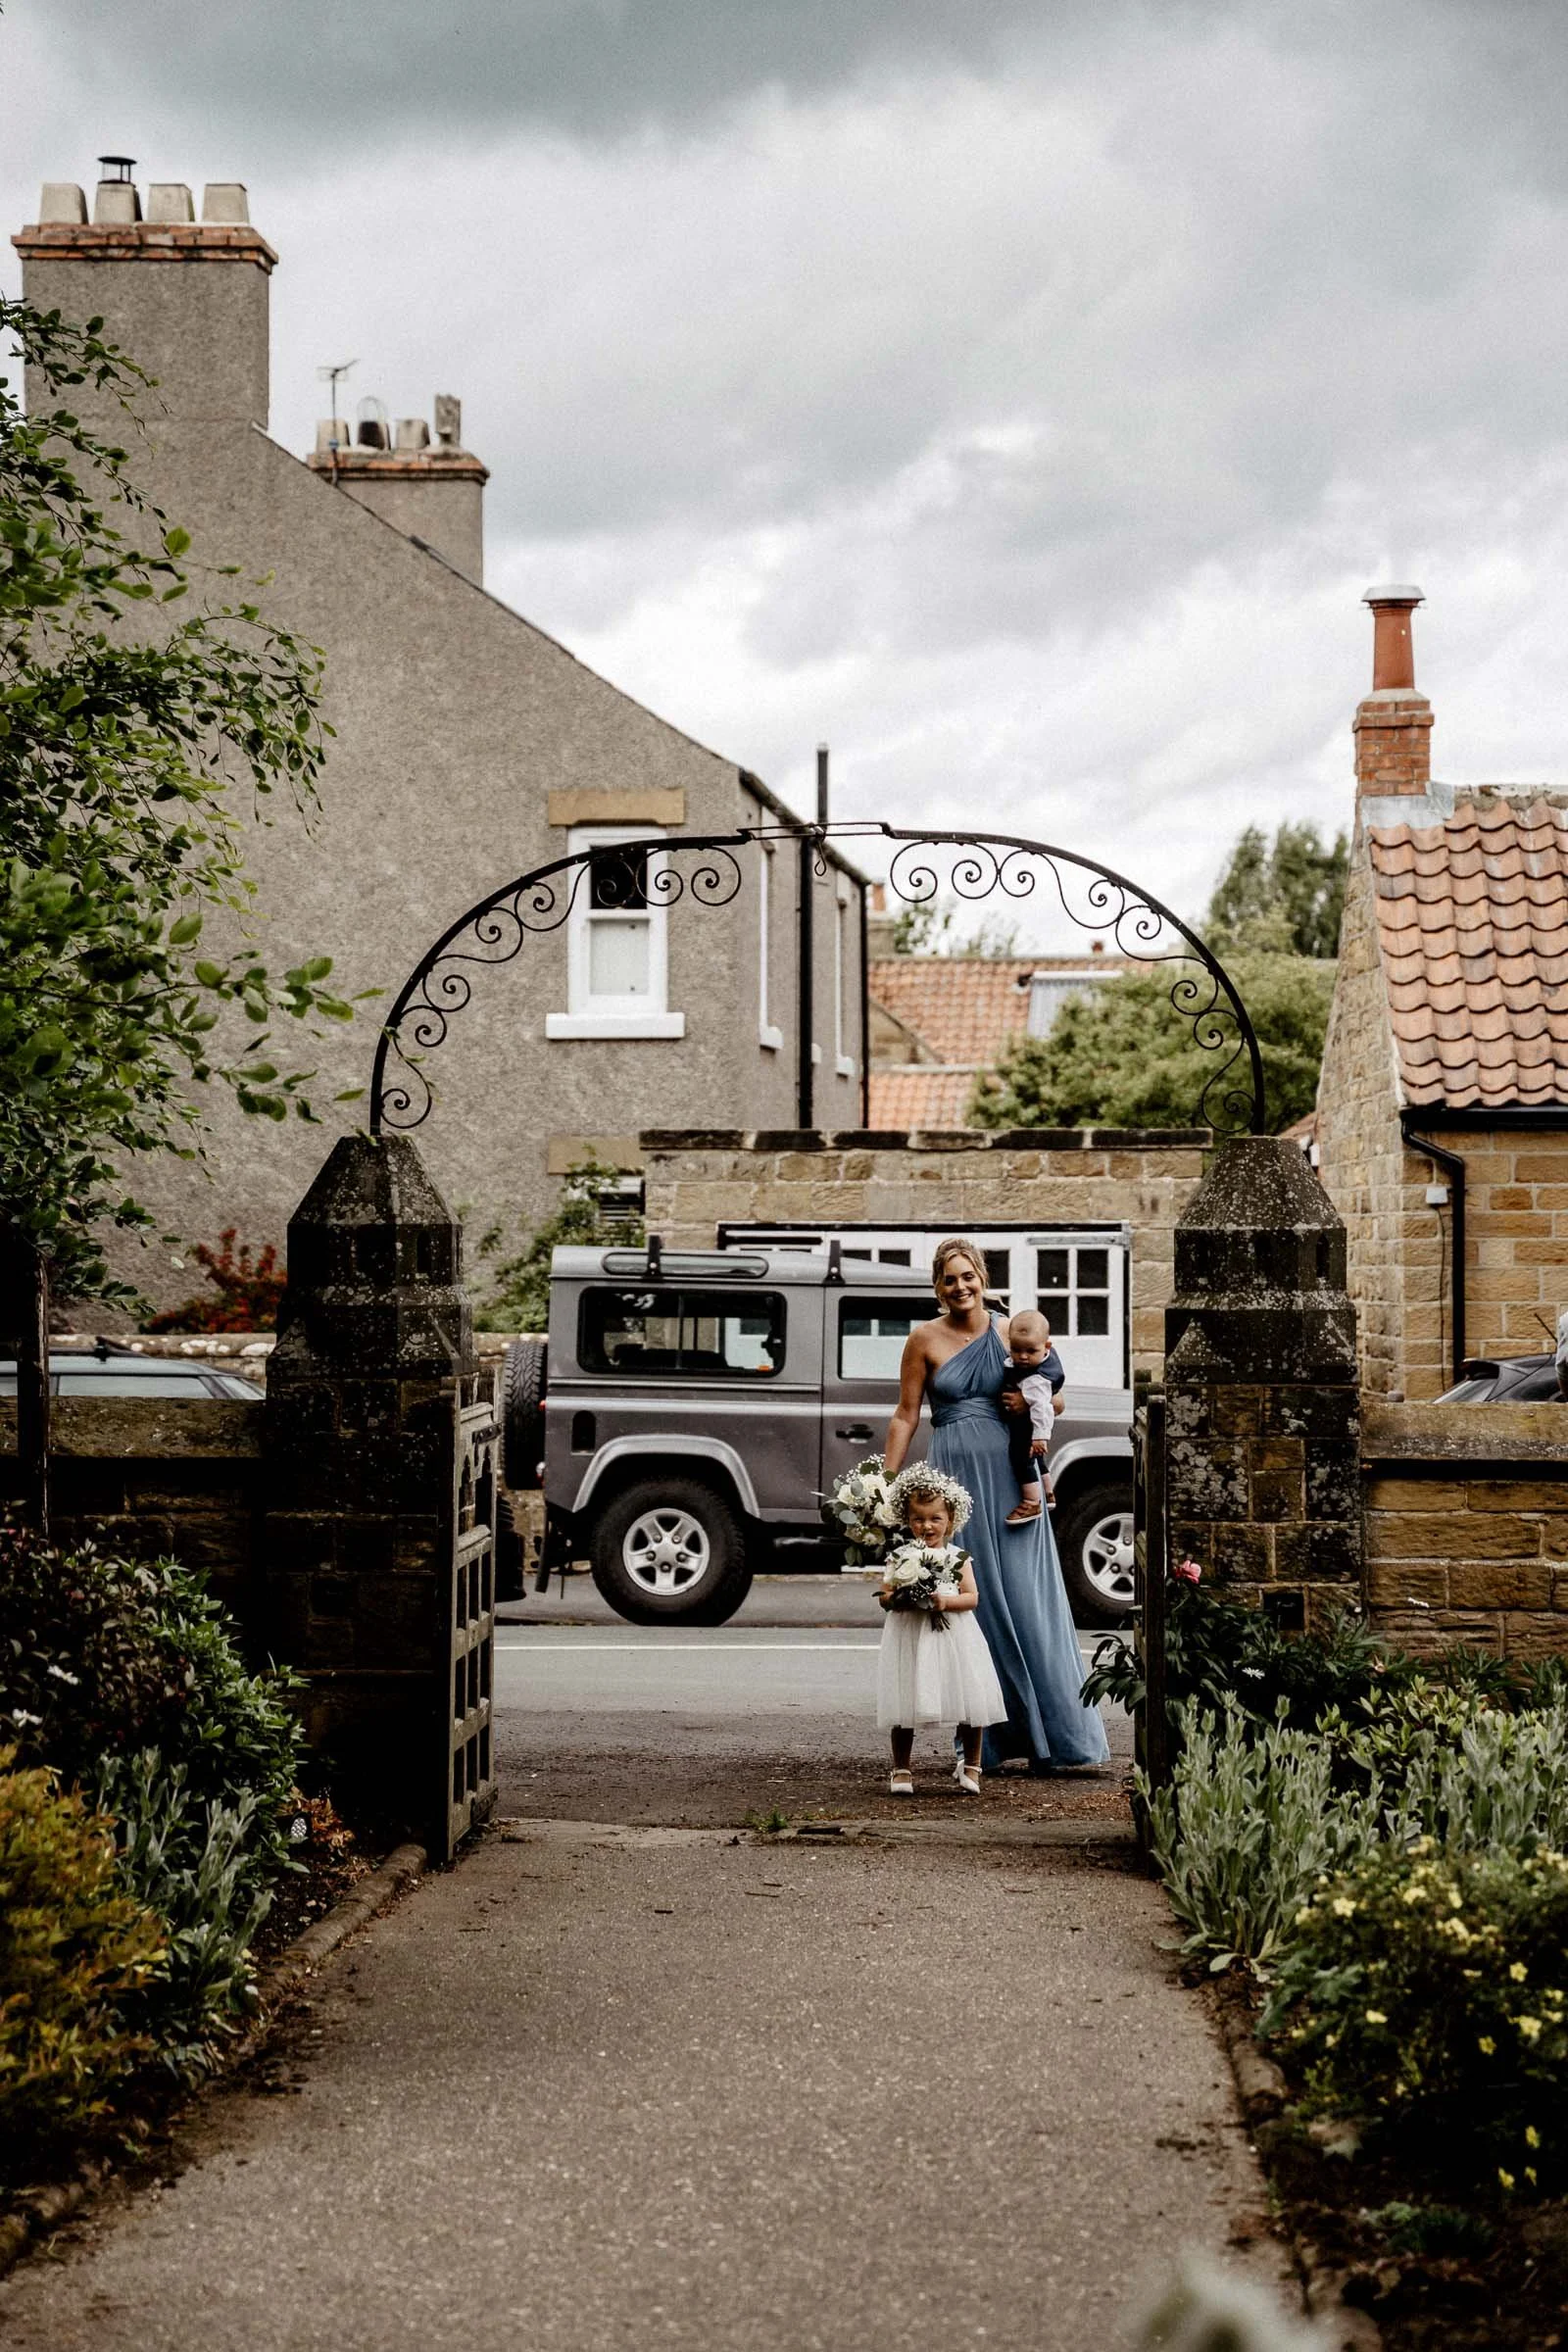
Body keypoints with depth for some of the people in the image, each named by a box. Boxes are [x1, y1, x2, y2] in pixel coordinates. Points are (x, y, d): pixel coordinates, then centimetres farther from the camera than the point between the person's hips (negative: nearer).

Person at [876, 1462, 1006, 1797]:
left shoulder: (958, 1557, 4)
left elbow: (971, 1597, -2)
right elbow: (883, 1594, -2)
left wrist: (947, 1600, -20)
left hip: (953, 1638, 1)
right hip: (910, 1638, -1)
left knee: (970, 1707, 4)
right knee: (904, 1707, 2)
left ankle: (970, 1766, 21)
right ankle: (901, 1769, 15)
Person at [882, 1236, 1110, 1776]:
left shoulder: (1010, 1335, 7)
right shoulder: (924, 1340, 3)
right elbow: (905, 1416, 5)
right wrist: (886, 1484, 0)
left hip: (1011, 1476, 1)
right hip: (956, 1477, -1)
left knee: (1026, 1597, -2)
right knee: (975, 1600, 1)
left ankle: (1046, 1736, 3)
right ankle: (986, 1740, 8)